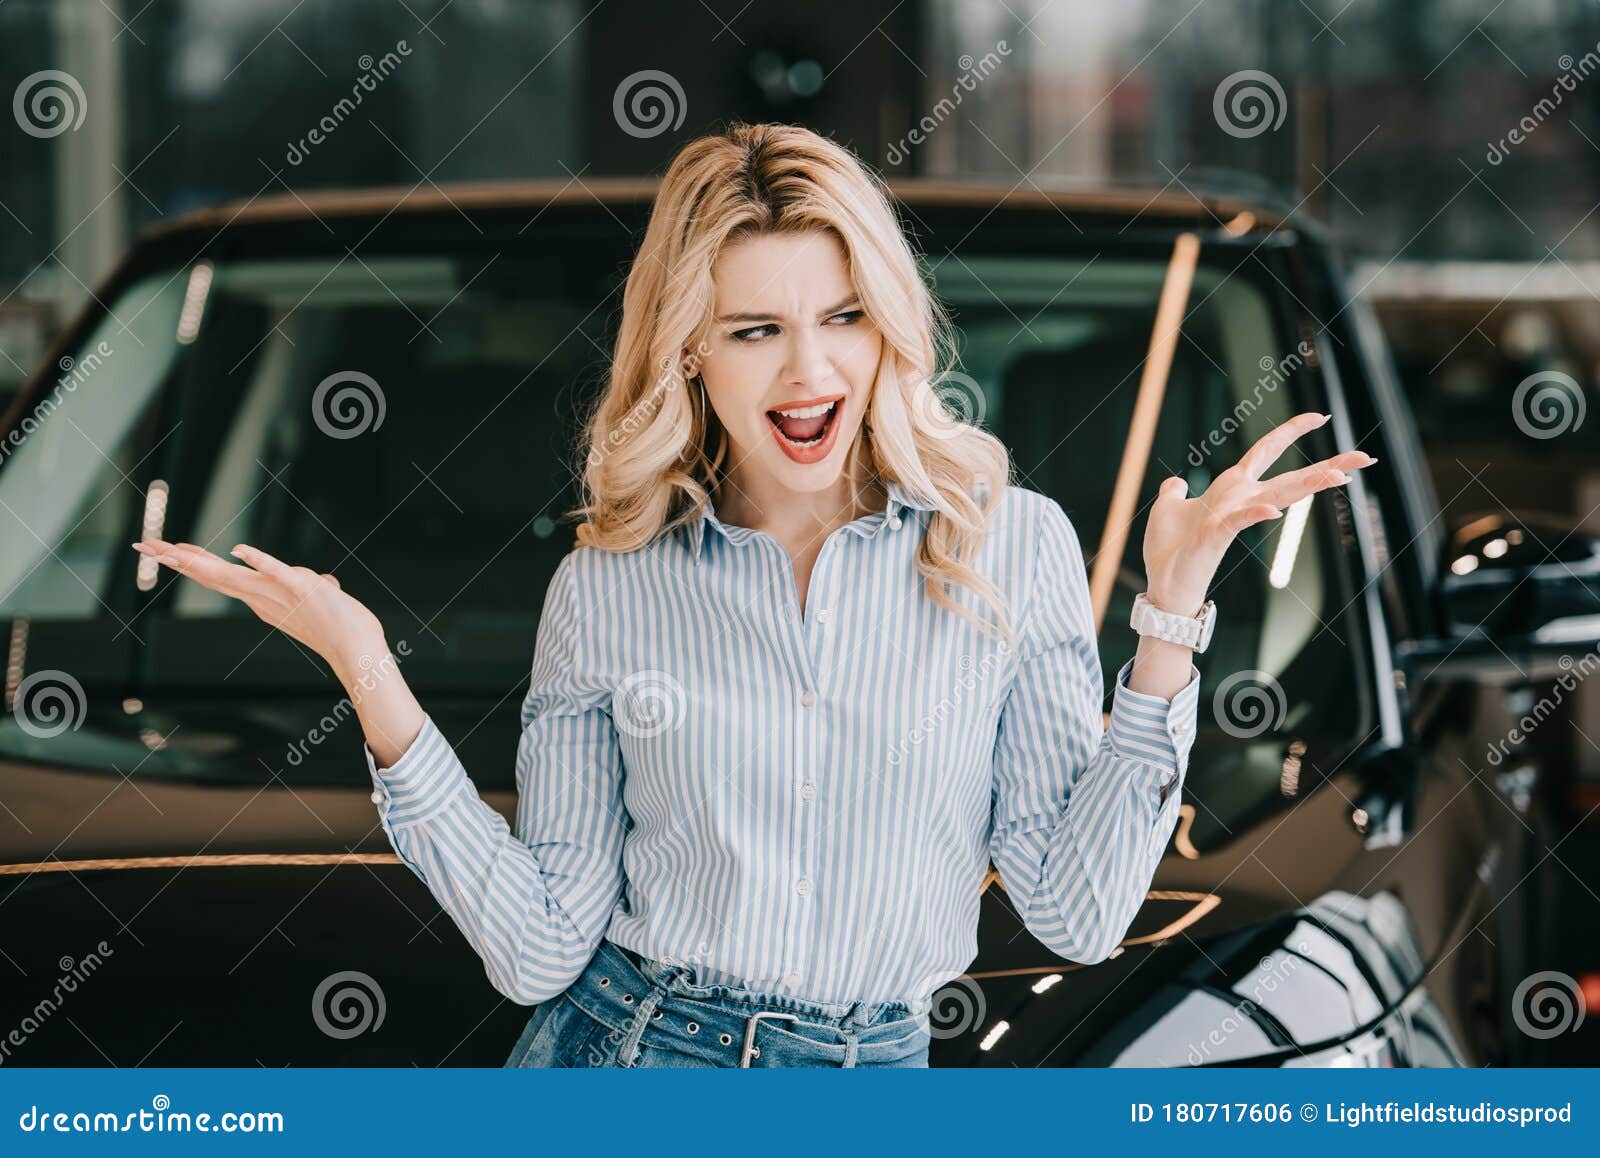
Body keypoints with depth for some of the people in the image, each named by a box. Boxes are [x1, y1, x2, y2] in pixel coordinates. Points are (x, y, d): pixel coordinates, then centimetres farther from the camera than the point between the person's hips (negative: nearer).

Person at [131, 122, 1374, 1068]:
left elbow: (1079, 911, -6)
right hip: (618, 1056, 0)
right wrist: (372, 680, -10)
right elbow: (540, 947, -5)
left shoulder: (1011, 544, -2)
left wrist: (1173, 611, -11)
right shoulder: (607, 591, -1)